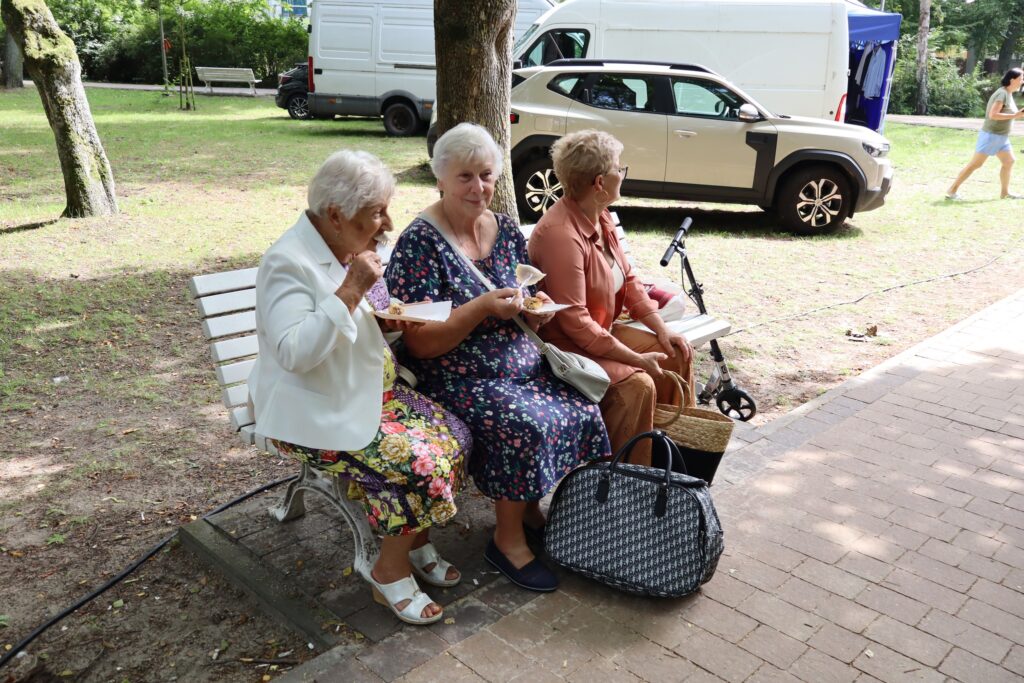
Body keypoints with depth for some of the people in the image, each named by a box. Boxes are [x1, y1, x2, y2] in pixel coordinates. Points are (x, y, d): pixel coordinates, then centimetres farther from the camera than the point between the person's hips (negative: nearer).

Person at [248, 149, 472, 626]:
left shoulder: (355, 248, 7)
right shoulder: (288, 262, -19)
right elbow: (295, 353, -30)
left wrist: (389, 321, -2)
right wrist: (351, 291, -30)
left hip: (375, 392, 9)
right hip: (315, 414, -8)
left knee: (453, 437, -9)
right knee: (417, 463, -23)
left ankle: (416, 542, 9)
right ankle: (390, 572, 0)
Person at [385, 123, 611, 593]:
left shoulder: (506, 230, 8)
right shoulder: (420, 243, -12)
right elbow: (419, 345, -16)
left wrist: (535, 311, -6)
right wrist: (482, 308, -27)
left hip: (521, 367, 7)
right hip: (456, 381, -6)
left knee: (584, 412, -14)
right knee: (528, 424, -29)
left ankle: (532, 510, 9)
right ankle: (508, 539, -5)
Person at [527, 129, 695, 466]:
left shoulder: (601, 218, 5)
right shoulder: (560, 234, -27)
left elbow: (628, 280, 12)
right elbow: (574, 322, -29)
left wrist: (662, 331, 2)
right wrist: (635, 359, -25)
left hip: (603, 332, 10)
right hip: (566, 348, -10)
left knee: (677, 354, 7)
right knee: (637, 385, -27)